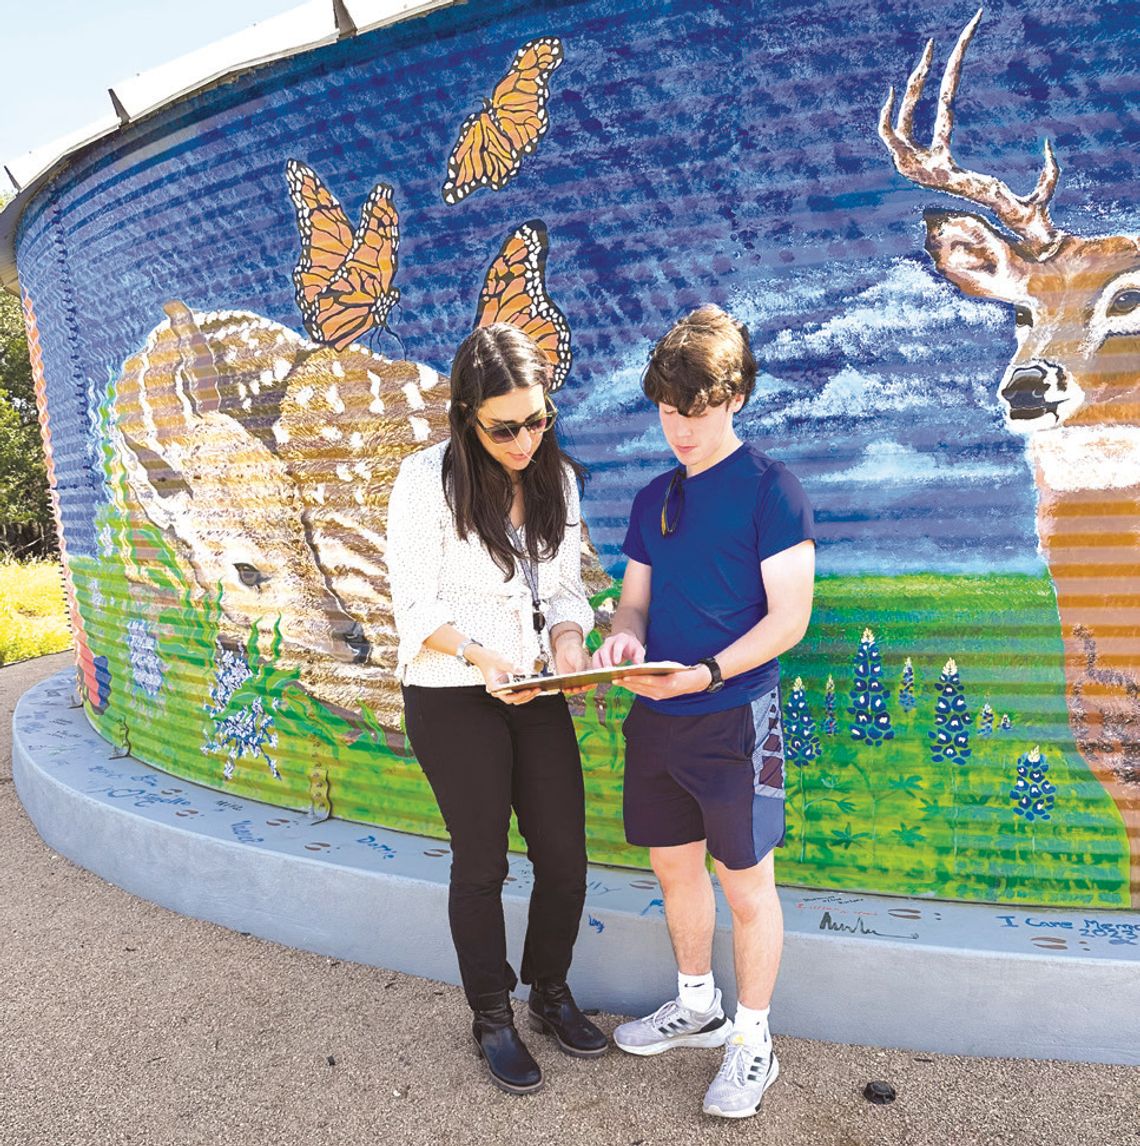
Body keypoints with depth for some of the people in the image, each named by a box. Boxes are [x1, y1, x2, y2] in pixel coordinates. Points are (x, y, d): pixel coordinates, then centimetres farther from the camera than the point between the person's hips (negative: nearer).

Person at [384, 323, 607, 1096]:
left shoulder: (558, 479, 3)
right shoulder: (428, 480, -13)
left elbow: (566, 588, 9)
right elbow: (415, 606, -12)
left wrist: (568, 640, -11)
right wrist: (482, 657, -27)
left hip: (535, 691, 5)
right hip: (452, 699, -4)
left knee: (565, 856, 8)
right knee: (482, 861, 9)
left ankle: (551, 991, 34)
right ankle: (493, 1018, 30)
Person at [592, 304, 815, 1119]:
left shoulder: (770, 488, -9)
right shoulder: (655, 497, 10)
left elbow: (789, 618, -13)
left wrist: (705, 673, -25)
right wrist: (624, 638, -9)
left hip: (733, 719, -6)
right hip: (656, 718, 7)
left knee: (745, 886, 7)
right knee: (675, 868, 19)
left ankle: (752, 1040, 27)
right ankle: (697, 1007, 41)